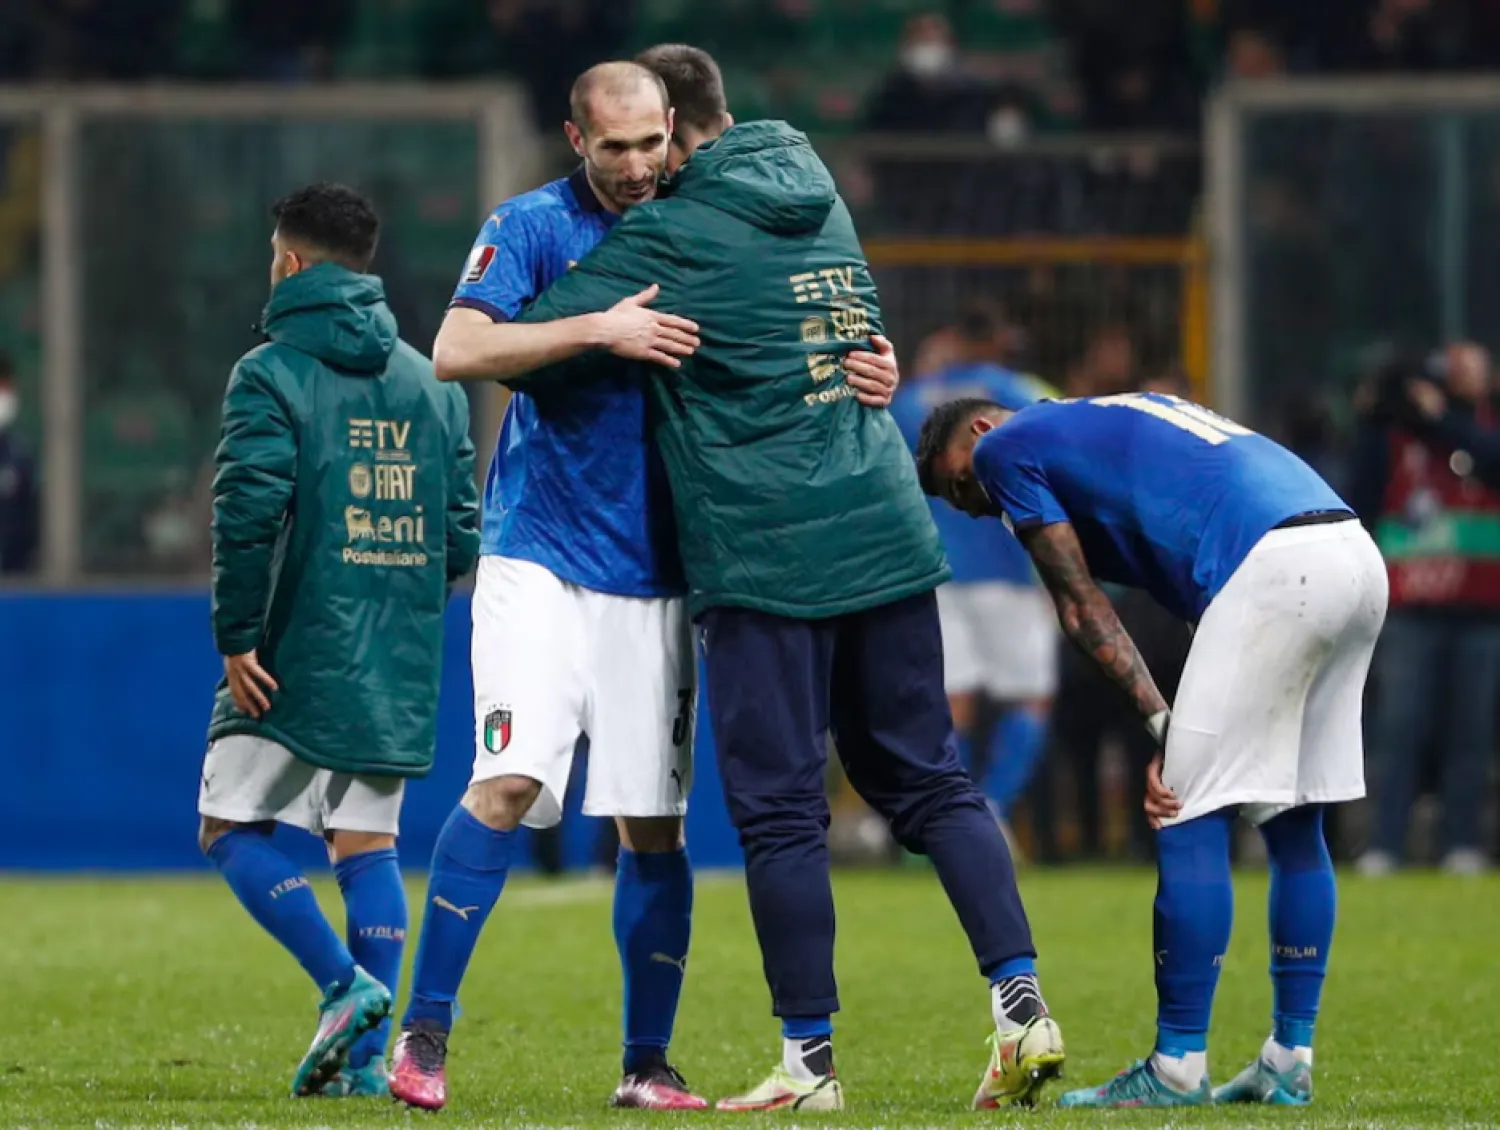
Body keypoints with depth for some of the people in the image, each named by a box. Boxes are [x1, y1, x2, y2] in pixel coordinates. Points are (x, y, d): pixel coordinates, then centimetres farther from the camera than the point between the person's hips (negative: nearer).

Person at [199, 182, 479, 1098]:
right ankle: (367, 1053, 0)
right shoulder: (432, 382, 11)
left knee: (233, 825, 5)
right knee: (368, 844, 8)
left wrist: (237, 634, -12)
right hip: (402, 664, 5)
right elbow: (463, 534, 9)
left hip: (300, 654, -5)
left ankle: (345, 984, -13)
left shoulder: (272, 374, -7)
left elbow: (250, 508, -18)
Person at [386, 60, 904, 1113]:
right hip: (540, 557, -4)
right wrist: (598, 328, -24)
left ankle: (647, 1064, 14)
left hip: (651, 578, 4)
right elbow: (457, 352, -16)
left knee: (653, 826, 3)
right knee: (510, 782, -18)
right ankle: (423, 1034, -12)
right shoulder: (532, 228, -3)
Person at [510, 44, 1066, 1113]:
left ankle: (811, 1059, 3)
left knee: (780, 808, 0)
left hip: (765, 553, -6)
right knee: (932, 782, 11)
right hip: (886, 533, 6)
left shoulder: (669, 236, -8)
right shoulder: (812, 183, 11)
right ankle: (1022, 1003, 1)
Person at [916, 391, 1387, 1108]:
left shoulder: (1007, 446, 12)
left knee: (1191, 817, -3)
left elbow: (1081, 610, 6)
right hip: (1359, 560, 9)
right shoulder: (1122, 416, 34)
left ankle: (1178, 1070, -1)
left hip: (1279, 566, -9)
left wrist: (1162, 723, 4)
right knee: (1294, 820, 16)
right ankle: (1289, 1062, 20)